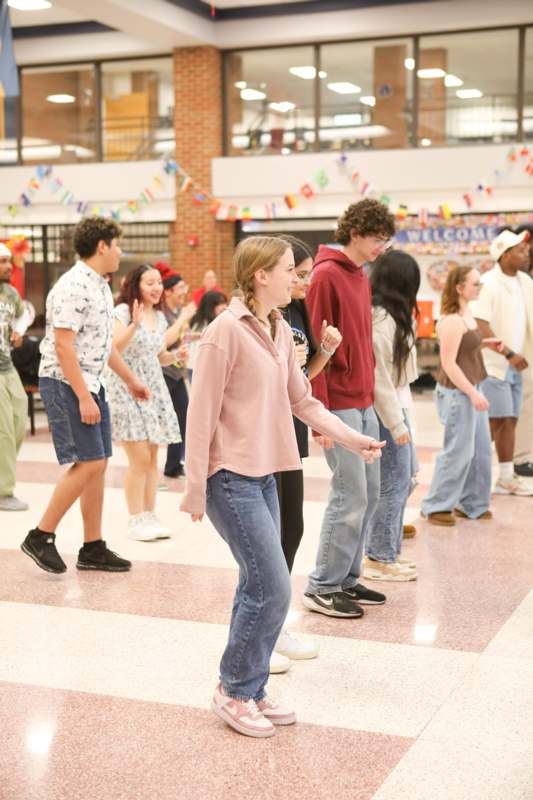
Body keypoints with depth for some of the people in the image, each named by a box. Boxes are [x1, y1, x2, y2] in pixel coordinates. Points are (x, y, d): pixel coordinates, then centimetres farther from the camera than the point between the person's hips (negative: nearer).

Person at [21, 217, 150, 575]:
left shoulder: (101, 286, 13)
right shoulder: (74, 287, -17)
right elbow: (63, 345, -21)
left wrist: (131, 379, 25)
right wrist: (83, 397, -23)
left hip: (92, 384, 9)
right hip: (66, 384, -9)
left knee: (98, 464, 8)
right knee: (89, 463, -11)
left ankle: (93, 548, 15)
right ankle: (41, 536, 1)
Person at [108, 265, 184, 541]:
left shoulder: (160, 317, 12)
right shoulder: (123, 311, -8)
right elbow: (115, 347, -23)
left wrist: (175, 356, 4)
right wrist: (134, 324, -34)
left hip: (154, 389, 7)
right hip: (128, 389, -7)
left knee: (152, 458, 8)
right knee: (139, 459, -8)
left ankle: (150, 516, 15)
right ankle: (135, 521, 1)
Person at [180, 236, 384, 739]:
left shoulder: (281, 332, 10)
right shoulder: (226, 331, -14)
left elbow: (303, 402, 15)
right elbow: (201, 415, -14)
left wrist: (353, 439, 4)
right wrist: (195, 490, -14)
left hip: (264, 475, 8)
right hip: (231, 477, -8)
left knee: (258, 589, 12)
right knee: (272, 589, -8)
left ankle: (250, 693, 24)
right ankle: (234, 691, 9)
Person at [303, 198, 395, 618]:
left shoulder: (362, 277, 15)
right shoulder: (327, 275, -12)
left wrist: (371, 396, 15)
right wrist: (321, 414, -18)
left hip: (364, 403, 9)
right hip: (339, 404, -9)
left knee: (370, 493, 12)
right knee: (351, 496, -6)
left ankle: (347, 578, 23)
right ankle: (322, 588, 6)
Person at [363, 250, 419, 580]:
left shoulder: (393, 316, 10)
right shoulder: (381, 320, -19)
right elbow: (379, 378, -21)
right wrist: (396, 424, -17)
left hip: (397, 406, 10)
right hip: (386, 412, -10)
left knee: (405, 478, 18)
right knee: (393, 484, -1)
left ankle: (388, 549, 29)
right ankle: (380, 559, 10)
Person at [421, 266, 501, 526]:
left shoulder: (467, 313, 8)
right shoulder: (451, 321, -20)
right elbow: (449, 363, -22)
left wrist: (486, 343, 7)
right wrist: (472, 393, -22)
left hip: (473, 388, 9)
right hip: (457, 392, -9)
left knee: (481, 449, 13)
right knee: (459, 451, -2)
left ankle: (471, 504, 25)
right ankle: (436, 506, 11)